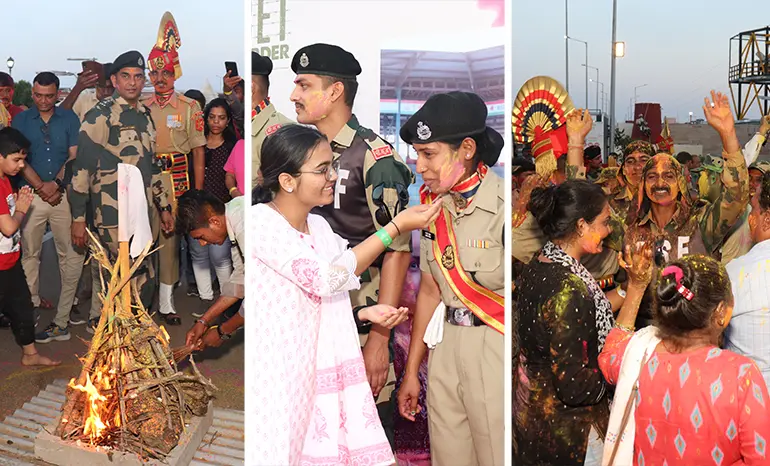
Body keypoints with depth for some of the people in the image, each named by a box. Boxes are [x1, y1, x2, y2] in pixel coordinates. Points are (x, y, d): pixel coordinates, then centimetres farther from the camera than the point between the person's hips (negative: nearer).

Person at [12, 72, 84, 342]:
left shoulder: (69, 119, 7)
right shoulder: (21, 121, 8)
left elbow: (74, 156, 1)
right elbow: (20, 160, 2)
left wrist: (55, 184, -11)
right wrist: (41, 188, -8)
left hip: (64, 194, -1)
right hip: (32, 195, 1)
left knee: (72, 254, -4)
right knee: (30, 253, 2)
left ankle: (62, 317, 2)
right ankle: (32, 304, 11)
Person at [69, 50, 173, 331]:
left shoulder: (144, 115, 16)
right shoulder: (100, 117, -8)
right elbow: (82, 169, -10)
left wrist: (164, 207, 22)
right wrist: (78, 218, -12)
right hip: (113, 216, -7)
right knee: (142, 279, -10)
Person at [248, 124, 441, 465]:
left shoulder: (320, 227, 9)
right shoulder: (260, 222, -14)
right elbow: (326, 279, -23)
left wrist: (365, 314, -3)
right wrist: (396, 227, -20)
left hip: (314, 373, 7)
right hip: (274, 376, -7)